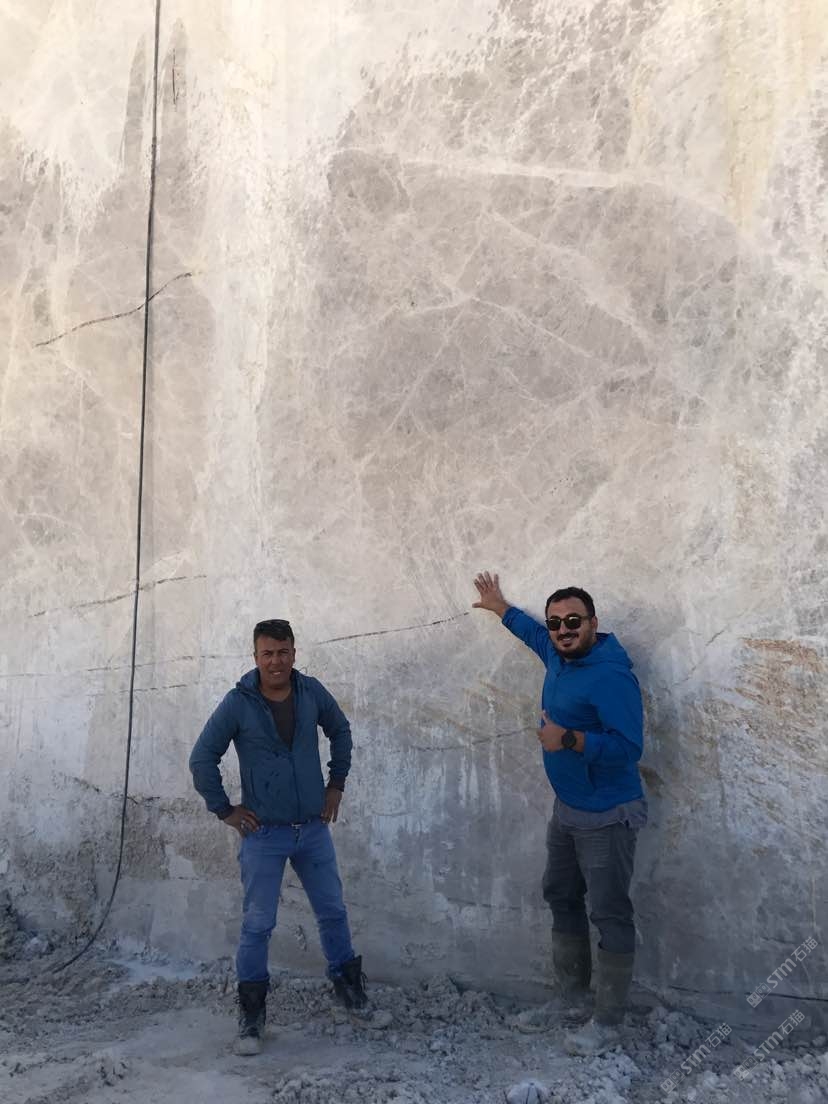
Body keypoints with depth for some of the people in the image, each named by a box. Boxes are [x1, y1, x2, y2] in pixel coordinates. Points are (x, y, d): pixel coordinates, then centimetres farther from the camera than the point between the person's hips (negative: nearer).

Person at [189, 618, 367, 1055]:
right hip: (264, 834, -3)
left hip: (314, 827, 3)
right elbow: (202, 759, -7)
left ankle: (346, 980, 36)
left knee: (333, 911, 14)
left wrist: (336, 783, 11)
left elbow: (340, 730, 14)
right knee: (258, 924, 2)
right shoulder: (238, 703, -14)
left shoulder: (312, 692, -5)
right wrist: (224, 810, -6)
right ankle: (251, 1012, 19)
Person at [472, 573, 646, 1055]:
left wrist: (568, 739, -39)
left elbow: (628, 748, -31)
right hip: (567, 809, 10)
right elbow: (534, 633, 26)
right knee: (561, 896, 21)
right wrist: (501, 607, 37)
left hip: (608, 817, -9)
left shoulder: (611, 676, -25)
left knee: (610, 915, 0)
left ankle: (607, 1023, 11)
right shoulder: (558, 657, 2)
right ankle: (571, 986, 39)